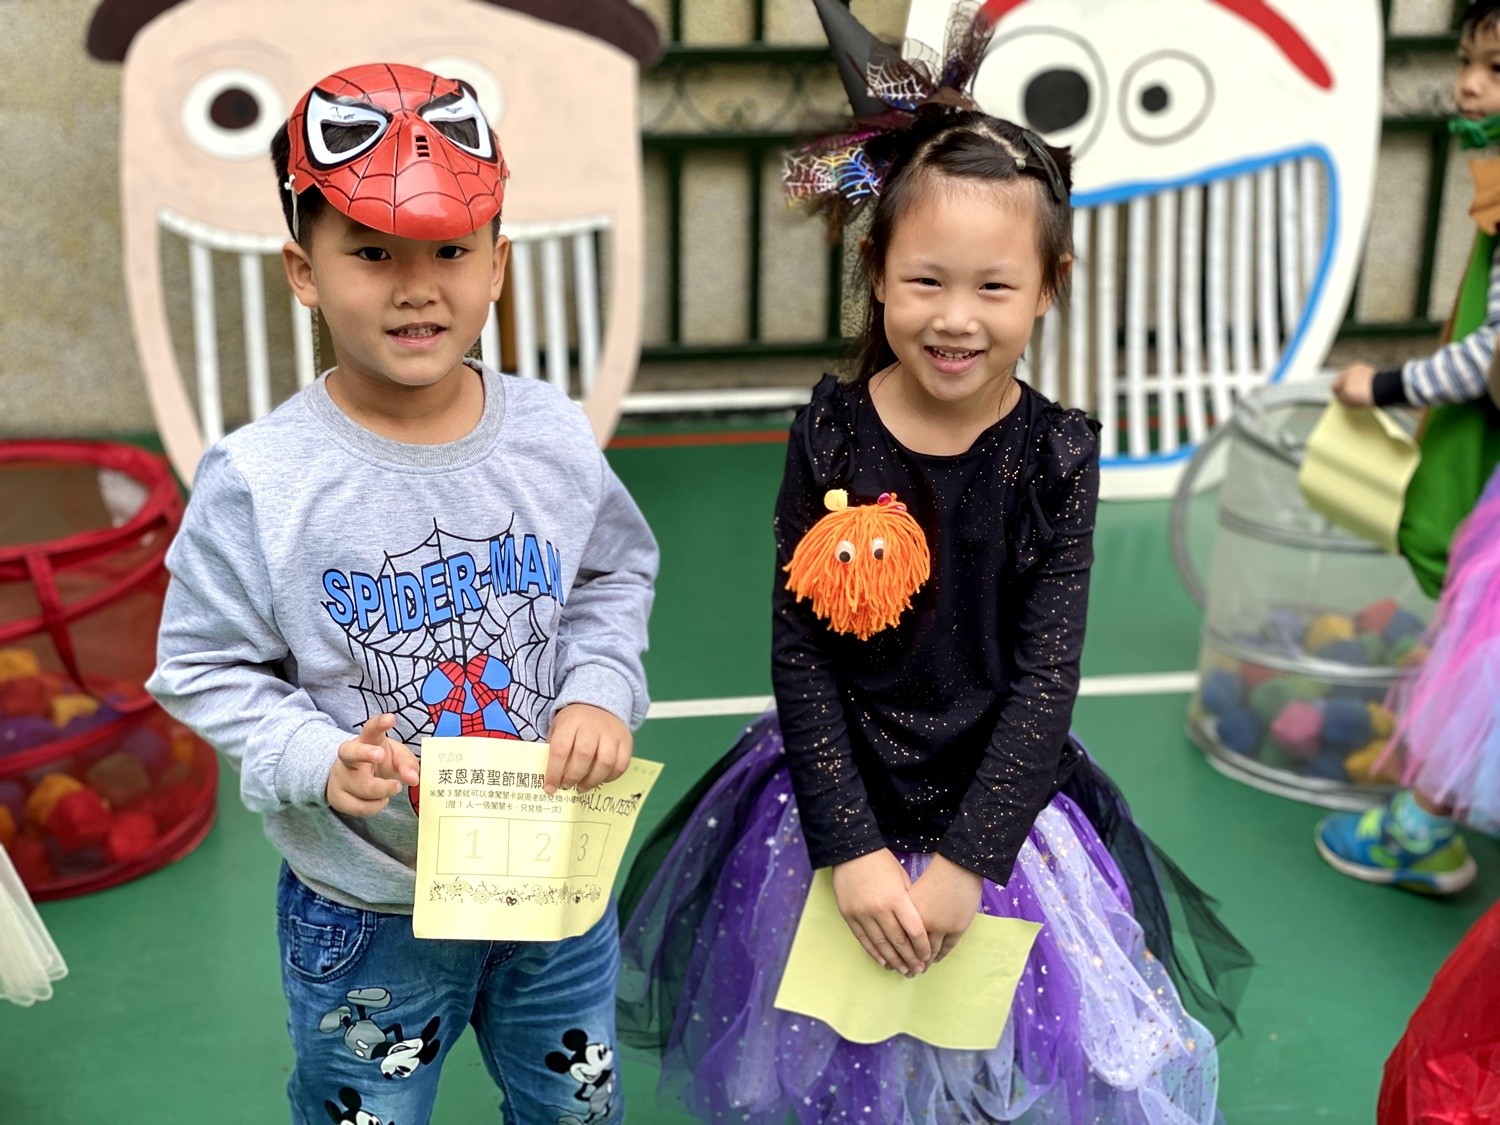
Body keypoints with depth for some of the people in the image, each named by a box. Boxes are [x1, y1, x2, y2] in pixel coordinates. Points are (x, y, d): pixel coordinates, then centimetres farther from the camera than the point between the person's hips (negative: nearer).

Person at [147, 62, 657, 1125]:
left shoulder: (554, 437, -10)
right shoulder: (259, 479, -20)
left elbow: (617, 574, 6)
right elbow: (205, 671, -10)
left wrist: (602, 687, -10)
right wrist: (318, 760, -25)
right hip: (366, 910, -3)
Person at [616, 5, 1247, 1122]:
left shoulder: (1057, 456, -11)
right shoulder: (829, 439, -12)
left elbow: (1046, 680, -12)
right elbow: (801, 657, -11)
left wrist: (966, 860, -17)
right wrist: (853, 850, -15)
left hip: (998, 810, 0)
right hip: (833, 808, 0)